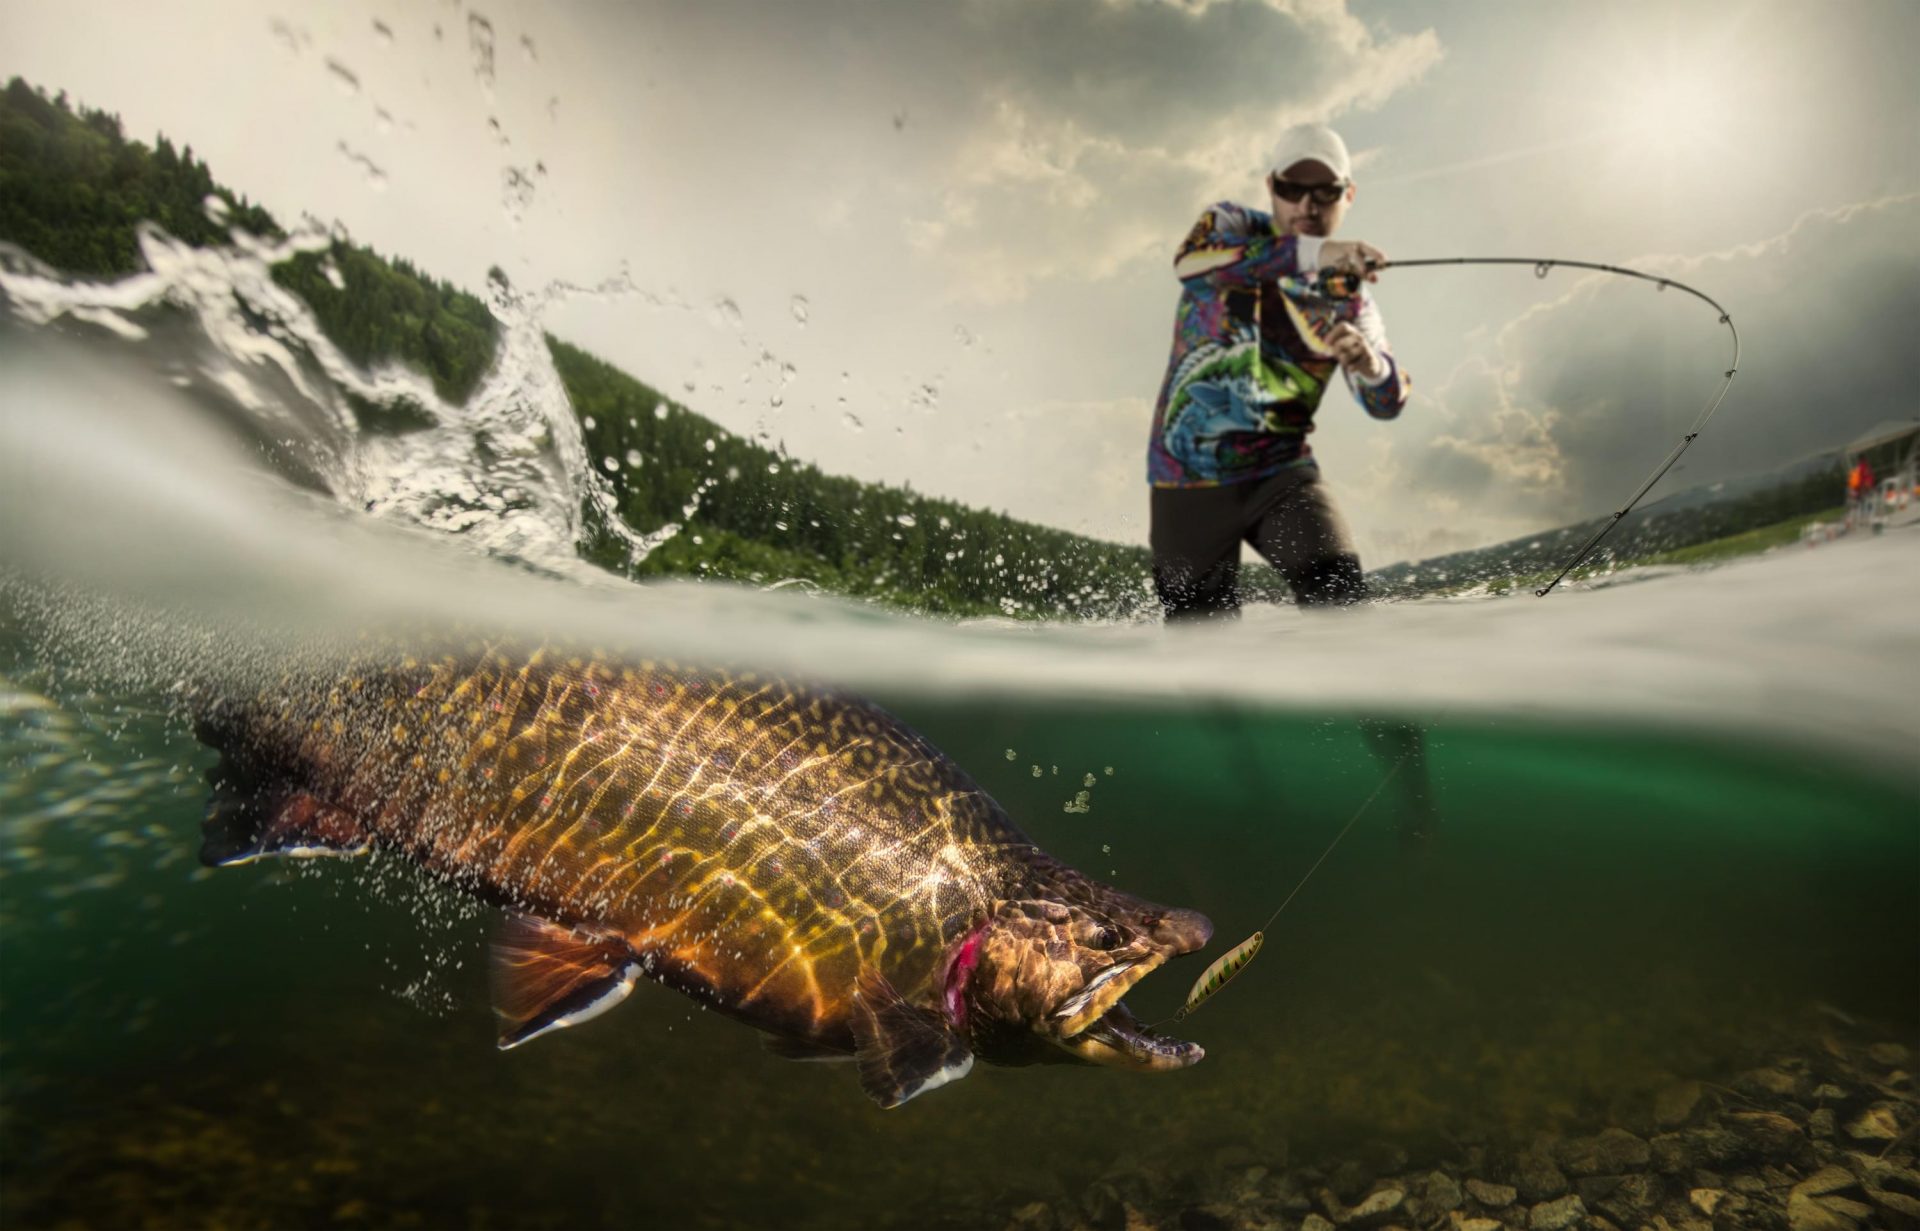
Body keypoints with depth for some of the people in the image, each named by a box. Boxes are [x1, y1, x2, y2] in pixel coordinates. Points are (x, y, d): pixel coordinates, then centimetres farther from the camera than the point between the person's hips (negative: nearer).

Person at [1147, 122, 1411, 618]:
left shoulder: (1347, 295, 5)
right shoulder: (1231, 224, -1)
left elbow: (1387, 404, -4)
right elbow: (1189, 261, -27)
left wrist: (1368, 362, -28)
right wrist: (1311, 252, -39)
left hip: (1281, 474, 2)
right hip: (1188, 478, -1)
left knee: (1339, 591, -20)